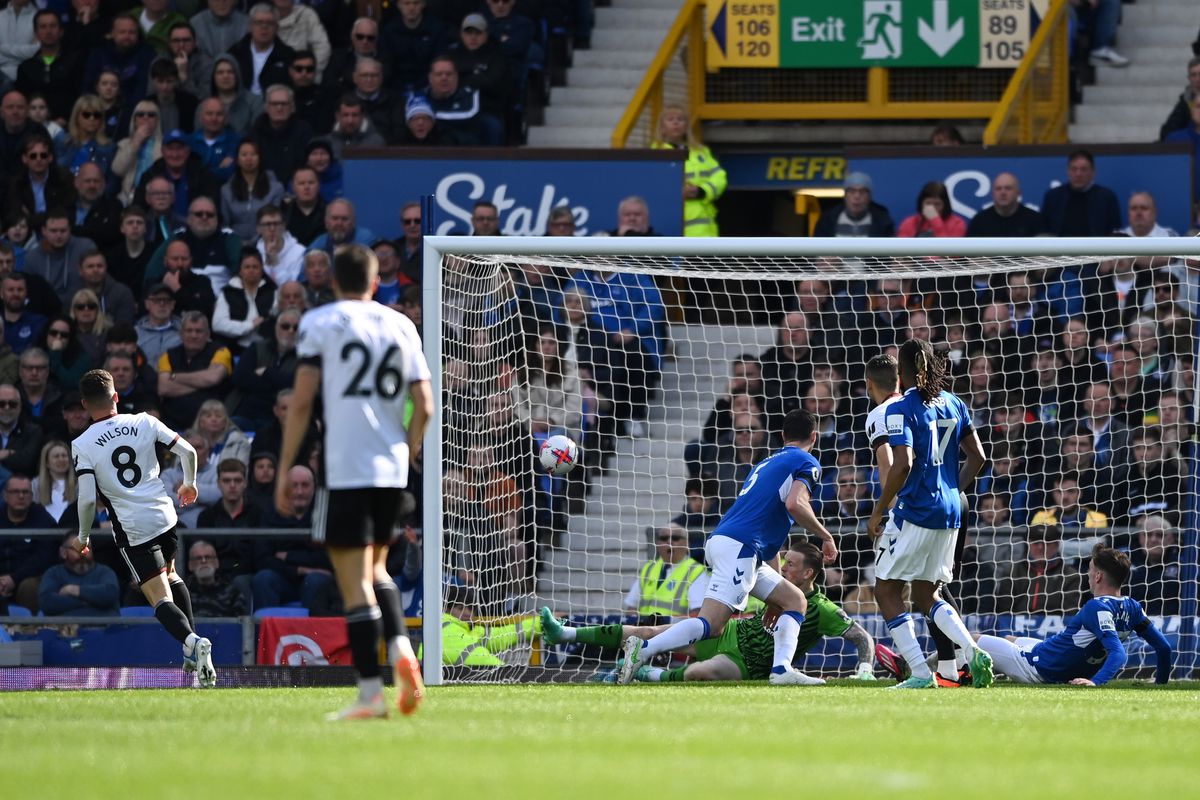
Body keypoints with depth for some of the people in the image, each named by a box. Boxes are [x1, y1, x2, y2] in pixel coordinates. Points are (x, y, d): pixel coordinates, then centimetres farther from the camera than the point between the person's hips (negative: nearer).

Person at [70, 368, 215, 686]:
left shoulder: (82, 446, -9)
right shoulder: (144, 423, -1)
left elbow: (87, 499, -14)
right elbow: (188, 451, 2)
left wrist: (83, 537, 4)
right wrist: (189, 484, 22)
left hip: (132, 530, -4)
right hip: (165, 516, 4)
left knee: (161, 598, -4)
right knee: (171, 576, 29)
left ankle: (192, 642, -31)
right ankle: (194, 648, 26)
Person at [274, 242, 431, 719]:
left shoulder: (320, 322, 1)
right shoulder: (401, 326, 12)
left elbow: (301, 402, -5)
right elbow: (423, 406, 9)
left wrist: (285, 469, 0)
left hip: (344, 468, -5)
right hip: (392, 470, 5)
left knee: (354, 581, -4)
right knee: (375, 567, 22)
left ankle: (370, 693, -8)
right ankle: (400, 647, -3)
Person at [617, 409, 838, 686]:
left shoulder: (766, 462, 29)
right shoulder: (807, 464, 3)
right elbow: (795, 504, -17)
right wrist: (825, 536, -3)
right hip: (739, 547, -9)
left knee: (796, 600, 14)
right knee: (710, 624, -18)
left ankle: (782, 668, -4)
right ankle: (644, 649, -27)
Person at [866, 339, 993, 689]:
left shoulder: (901, 409, -11)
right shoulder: (953, 404, 10)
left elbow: (903, 465, -20)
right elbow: (978, 456, 12)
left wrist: (878, 512, -12)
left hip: (915, 512, -7)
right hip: (949, 513, 7)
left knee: (887, 591, 6)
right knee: (926, 596, 18)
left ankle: (921, 673, -3)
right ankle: (974, 651, -3)